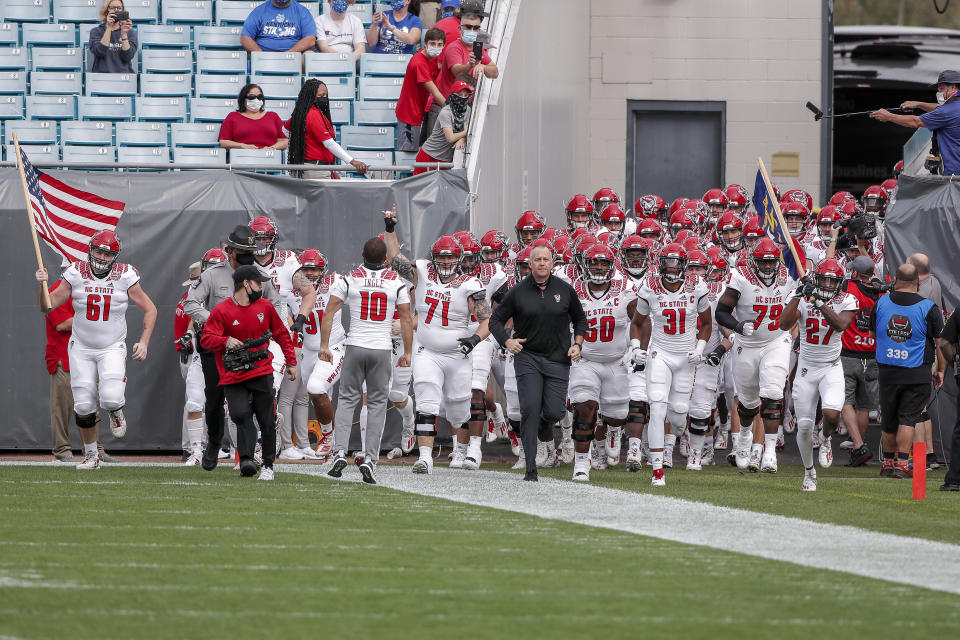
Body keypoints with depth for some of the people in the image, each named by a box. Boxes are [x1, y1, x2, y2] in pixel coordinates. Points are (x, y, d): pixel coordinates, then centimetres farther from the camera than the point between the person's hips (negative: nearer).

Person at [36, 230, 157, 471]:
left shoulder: (125, 276, -8)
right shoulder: (76, 274, -5)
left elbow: (150, 310, -1)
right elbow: (47, 306, -4)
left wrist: (143, 342, -11)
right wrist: (43, 286, -24)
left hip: (112, 348, -1)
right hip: (81, 348, 1)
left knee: (111, 398, -22)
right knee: (84, 406, -2)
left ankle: (116, 411, 16)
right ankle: (91, 455, 19)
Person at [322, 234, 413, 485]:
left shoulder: (349, 280, 0)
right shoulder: (396, 282, 2)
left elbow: (329, 313, -2)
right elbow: (406, 320, 3)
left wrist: (324, 346, 4)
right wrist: (407, 352, 11)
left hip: (355, 347, 0)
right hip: (382, 349, 0)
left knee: (347, 400, 9)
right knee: (377, 403, 6)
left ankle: (340, 452, -7)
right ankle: (369, 459, -1)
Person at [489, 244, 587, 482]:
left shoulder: (564, 290, 4)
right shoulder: (518, 292, -1)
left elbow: (580, 319, 17)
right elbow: (496, 320, 5)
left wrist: (577, 344, 2)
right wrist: (507, 341, -12)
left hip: (557, 358, 1)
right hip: (527, 357, -1)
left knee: (554, 412, -6)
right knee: (530, 410, -12)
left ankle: (546, 420, 35)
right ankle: (531, 469, -9)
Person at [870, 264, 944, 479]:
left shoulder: (881, 303, 0)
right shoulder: (928, 308, -8)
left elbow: (872, 334, 15)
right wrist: (940, 370, 9)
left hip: (887, 372, 3)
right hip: (917, 375, -3)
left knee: (889, 421, 14)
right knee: (908, 419, 0)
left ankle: (888, 461, 24)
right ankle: (902, 463, -8)